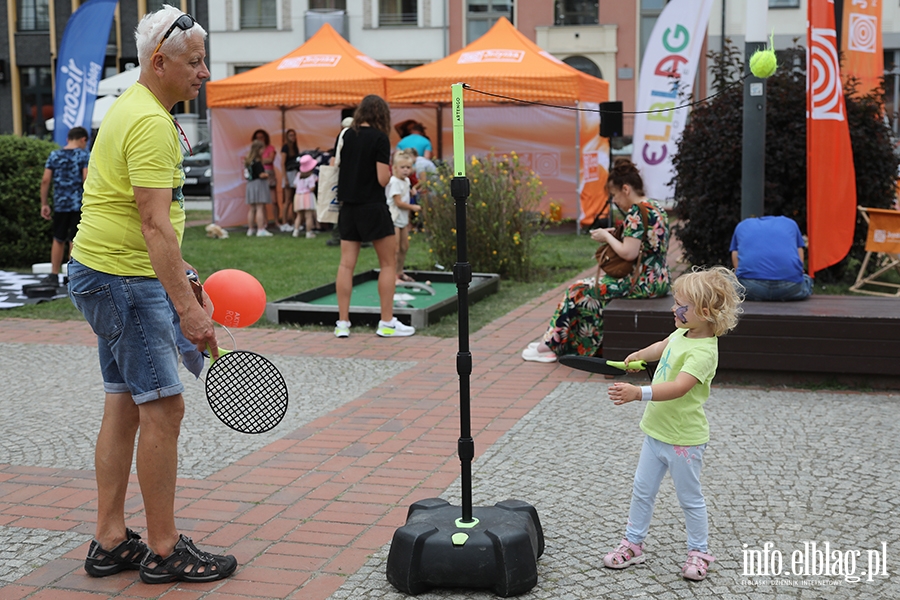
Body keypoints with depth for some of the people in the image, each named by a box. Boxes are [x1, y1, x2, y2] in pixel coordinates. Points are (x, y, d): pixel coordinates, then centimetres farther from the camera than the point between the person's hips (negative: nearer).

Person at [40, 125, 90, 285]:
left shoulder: (54, 155, 8)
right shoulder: (85, 155, -4)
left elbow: (45, 180, 4)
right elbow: (86, 179, -14)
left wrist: (44, 204, 9)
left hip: (60, 204, 4)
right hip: (79, 204, -3)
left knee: (58, 239, 15)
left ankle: (54, 275, 18)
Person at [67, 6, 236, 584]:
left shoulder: (134, 108, 15)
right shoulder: (151, 123, -19)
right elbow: (154, 223, -26)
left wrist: (177, 268, 27)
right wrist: (187, 306, -30)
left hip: (113, 276, 11)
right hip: (123, 279, -11)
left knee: (125, 404, 12)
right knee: (163, 406, -7)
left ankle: (111, 541, 18)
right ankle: (164, 550, 1)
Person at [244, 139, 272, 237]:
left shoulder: (248, 161, 10)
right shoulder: (257, 162, -16)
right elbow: (261, 175, -20)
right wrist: (267, 174, -2)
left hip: (250, 184, 9)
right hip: (259, 185, -9)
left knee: (252, 209, 13)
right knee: (260, 208, -8)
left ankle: (250, 229, 17)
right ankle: (261, 230, -11)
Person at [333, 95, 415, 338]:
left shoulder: (344, 136, 6)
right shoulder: (379, 138, -11)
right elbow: (383, 179, -14)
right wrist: (389, 171, 5)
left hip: (348, 206, 6)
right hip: (373, 207, -5)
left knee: (346, 263, 6)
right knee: (388, 263, 6)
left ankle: (342, 322, 6)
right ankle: (387, 323, 7)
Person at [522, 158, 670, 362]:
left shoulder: (636, 212, -18)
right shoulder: (655, 207, 12)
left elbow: (628, 253, -24)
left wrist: (607, 237, -8)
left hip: (642, 284, -10)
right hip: (658, 282, 10)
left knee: (579, 291, 2)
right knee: (594, 288, 20)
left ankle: (550, 344, 13)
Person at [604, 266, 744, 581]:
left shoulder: (703, 352, -27)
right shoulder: (682, 333, 0)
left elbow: (677, 388, -41)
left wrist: (639, 393, -51)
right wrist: (639, 355, 32)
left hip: (683, 439, -8)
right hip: (656, 431, 9)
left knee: (690, 498, 10)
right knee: (642, 490, 17)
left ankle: (699, 552, 28)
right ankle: (633, 543, 31)